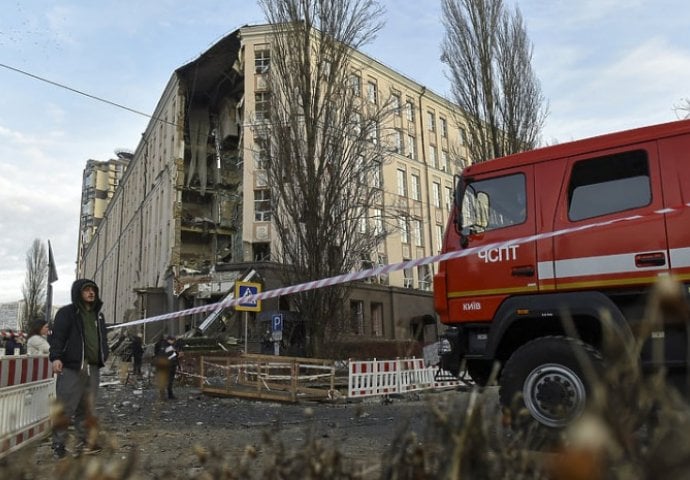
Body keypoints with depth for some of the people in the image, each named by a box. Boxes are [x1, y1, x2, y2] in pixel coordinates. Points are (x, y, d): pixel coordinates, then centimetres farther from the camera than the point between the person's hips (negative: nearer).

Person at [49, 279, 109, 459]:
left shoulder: (98, 315, 20)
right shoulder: (67, 313, 0)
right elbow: (57, 336, -9)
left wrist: (103, 358, 13)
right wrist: (56, 357, -22)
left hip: (93, 369, 6)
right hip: (71, 368, -6)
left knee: (87, 410, 9)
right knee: (65, 409, -4)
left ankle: (85, 443, 16)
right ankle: (58, 445, 6)